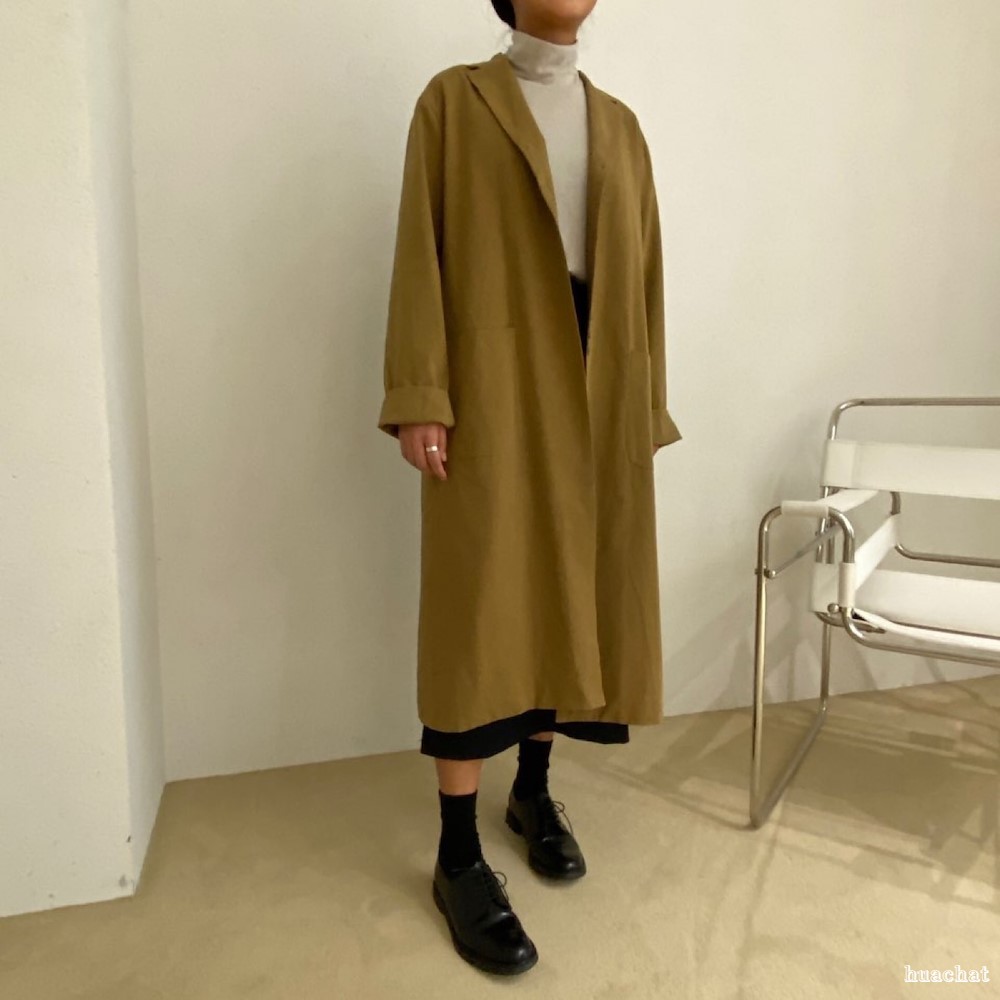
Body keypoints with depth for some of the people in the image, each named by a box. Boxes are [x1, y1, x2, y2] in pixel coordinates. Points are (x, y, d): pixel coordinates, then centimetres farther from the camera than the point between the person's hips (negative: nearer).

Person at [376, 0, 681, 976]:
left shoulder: (618, 123, 18)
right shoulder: (454, 100, 6)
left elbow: (642, 274, 14)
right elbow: (421, 251, -3)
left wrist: (647, 407, 9)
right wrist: (420, 395, -14)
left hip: (595, 393, 5)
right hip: (493, 387, -5)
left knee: (567, 598, 10)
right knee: (481, 614, -4)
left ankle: (533, 790, 31)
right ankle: (458, 857, 11)